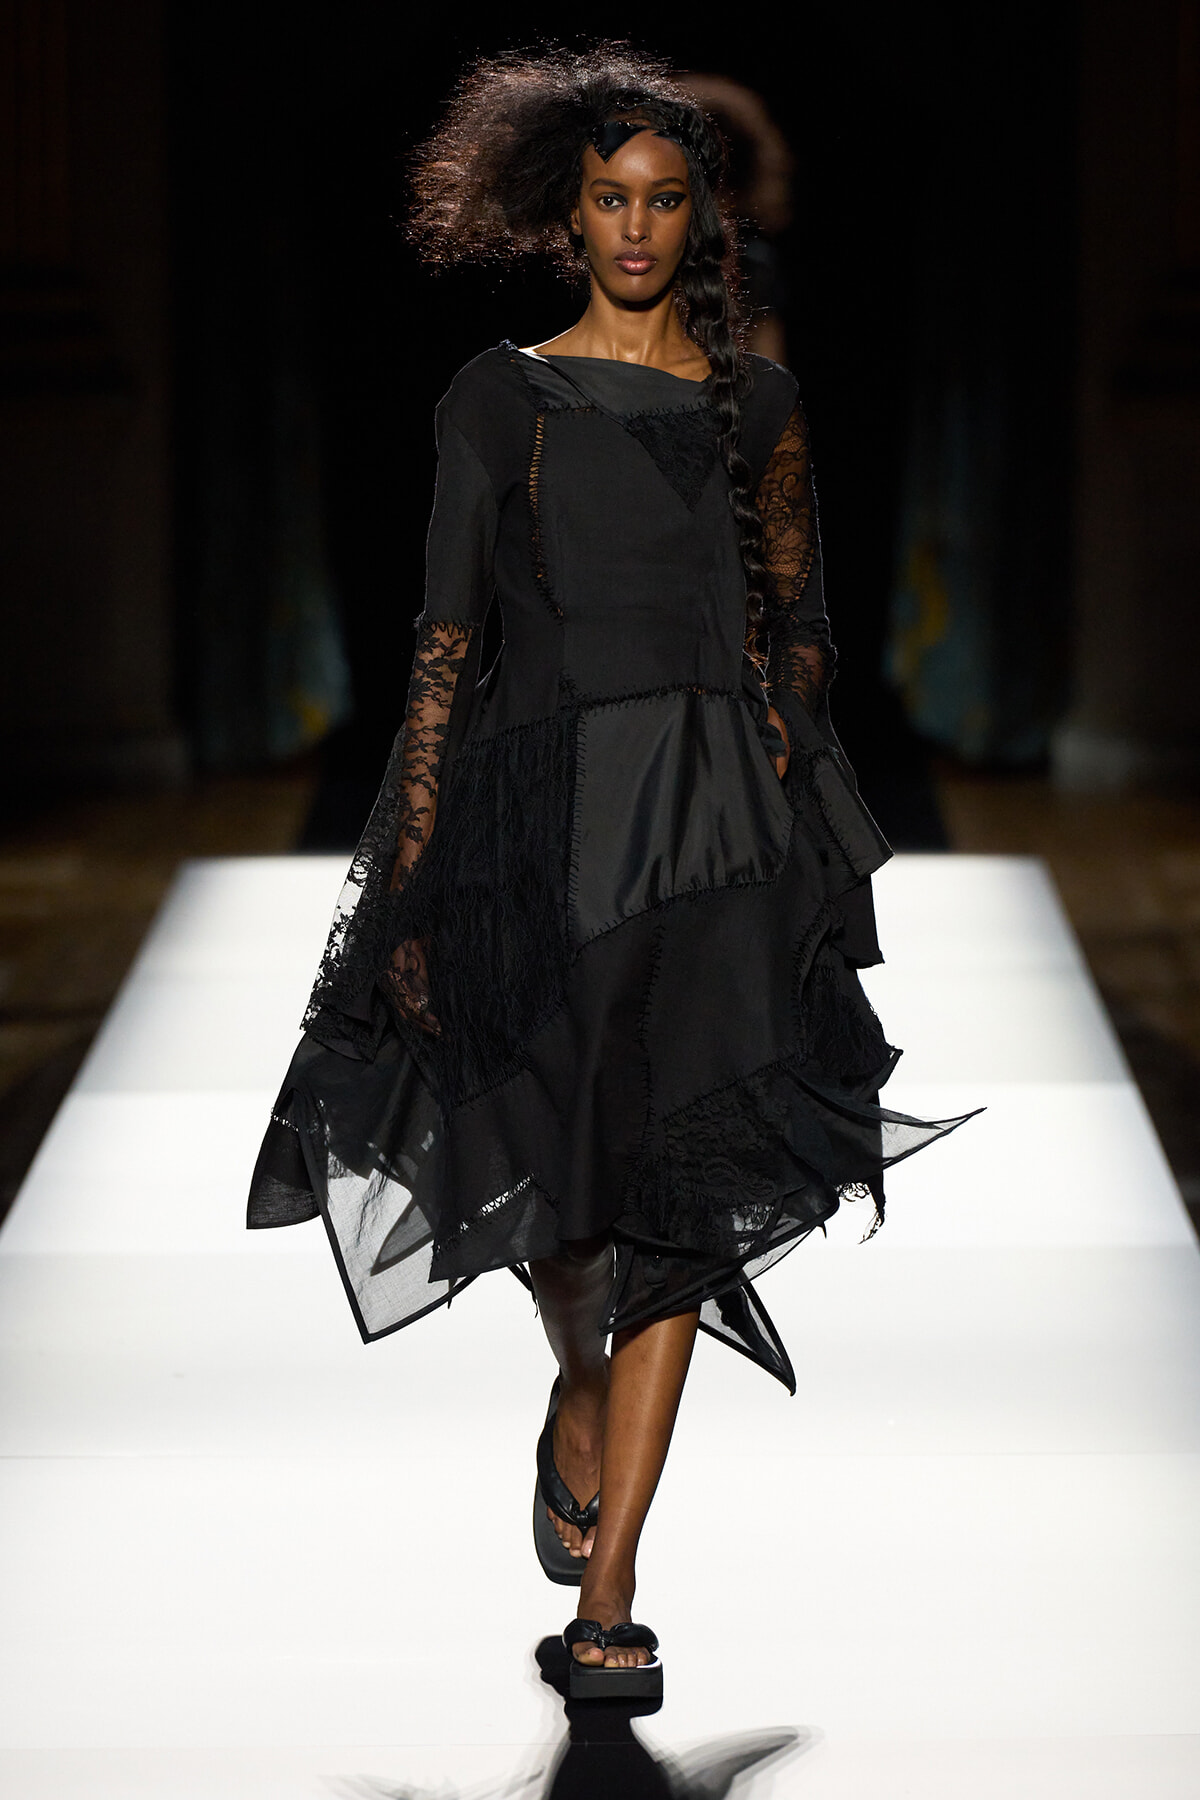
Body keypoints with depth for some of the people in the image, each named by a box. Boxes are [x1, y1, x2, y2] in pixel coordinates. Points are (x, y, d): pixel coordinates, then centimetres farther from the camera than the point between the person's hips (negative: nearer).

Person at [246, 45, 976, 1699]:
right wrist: (408, 883, -4)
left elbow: (801, 628, 14)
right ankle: (578, 1395, 41)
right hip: (543, 806, 0)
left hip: (720, 822, 1)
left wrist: (780, 785, -1)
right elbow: (447, 640, 1)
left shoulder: (757, 404, 8)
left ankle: (609, 1593, 0)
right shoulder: (501, 399, 3)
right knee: (545, 1172, 5)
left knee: (681, 1202, -5)